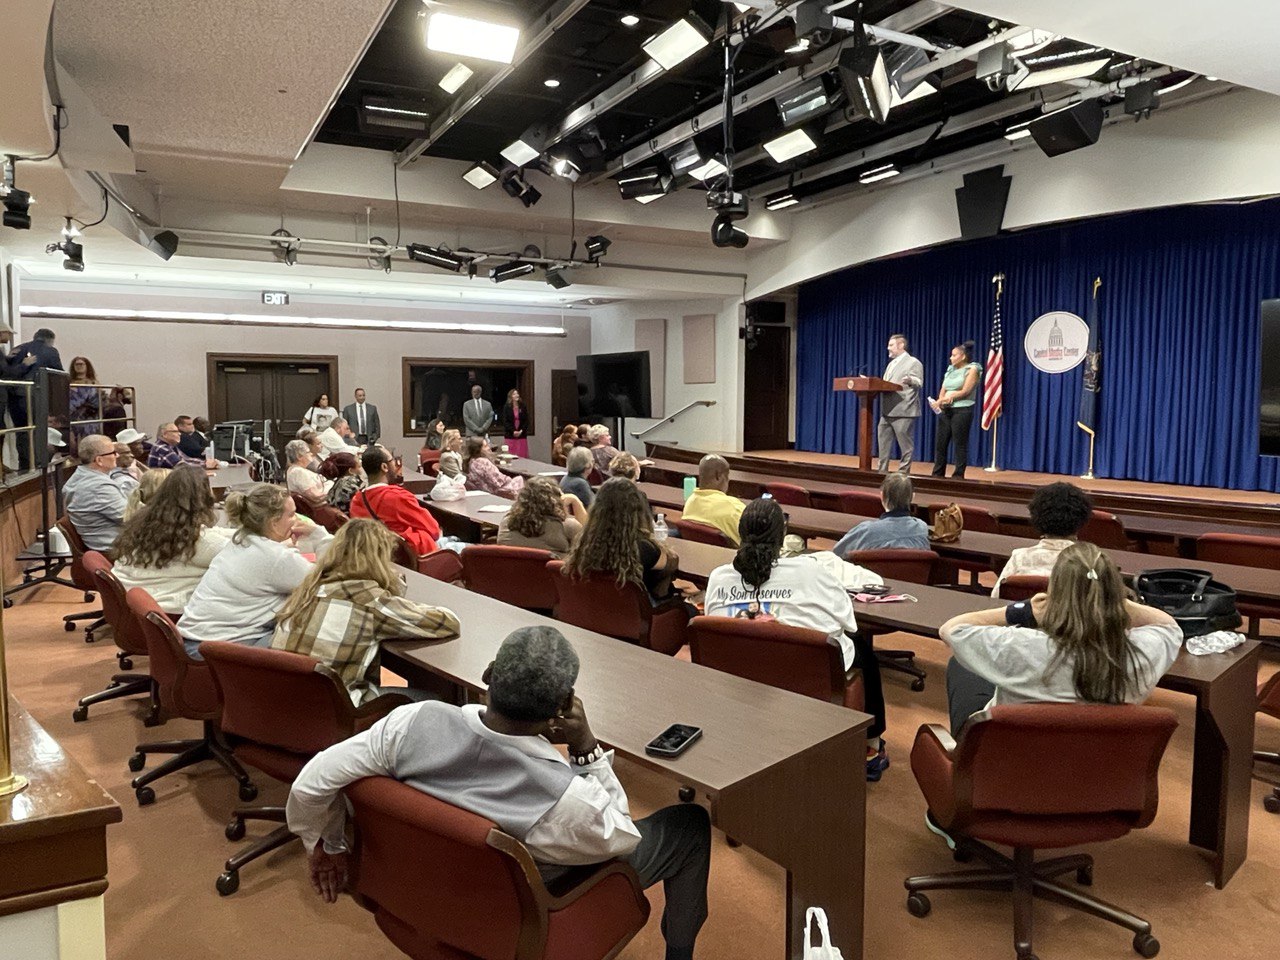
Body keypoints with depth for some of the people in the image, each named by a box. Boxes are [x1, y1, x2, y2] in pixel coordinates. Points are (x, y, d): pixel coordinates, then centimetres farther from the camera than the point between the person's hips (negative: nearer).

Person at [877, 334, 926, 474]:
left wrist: (910, 381, -36)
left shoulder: (914, 363, -4)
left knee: (905, 444, -1)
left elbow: (919, 383, -15)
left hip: (903, 411, -8)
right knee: (883, 442, 8)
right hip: (887, 411, 8)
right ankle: (882, 471, 13)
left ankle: (903, 472, 5)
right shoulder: (891, 364, 22)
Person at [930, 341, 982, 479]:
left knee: (960, 445, -4)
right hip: (946, 411, 7)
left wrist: (947, 397, -13)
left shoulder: (972, 369, -3)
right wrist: (940, 402, -10)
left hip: (962, 411, -7)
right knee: (940, 443, 5)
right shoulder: (951, 369, 16)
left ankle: (958, 476, 1)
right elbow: (943, 390, 9)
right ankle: (937, 475, 12)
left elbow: (965, 392, -13)